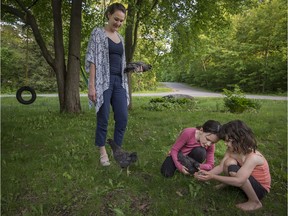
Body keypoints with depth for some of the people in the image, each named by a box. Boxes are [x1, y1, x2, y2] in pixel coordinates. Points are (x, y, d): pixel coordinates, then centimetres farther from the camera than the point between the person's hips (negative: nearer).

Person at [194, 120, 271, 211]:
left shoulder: (253, 157, -33)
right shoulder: (232, 150, -11)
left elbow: (238, 181, -38)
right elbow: (220, 167, -10)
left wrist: (213, 177, -38)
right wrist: (208, 173, -29)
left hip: (260, 188, -6)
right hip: (248, 182, 6)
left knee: (233, 169, -31)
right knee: (229, 162, -22)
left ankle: (255, 202, -11)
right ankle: (228, 183, 11)